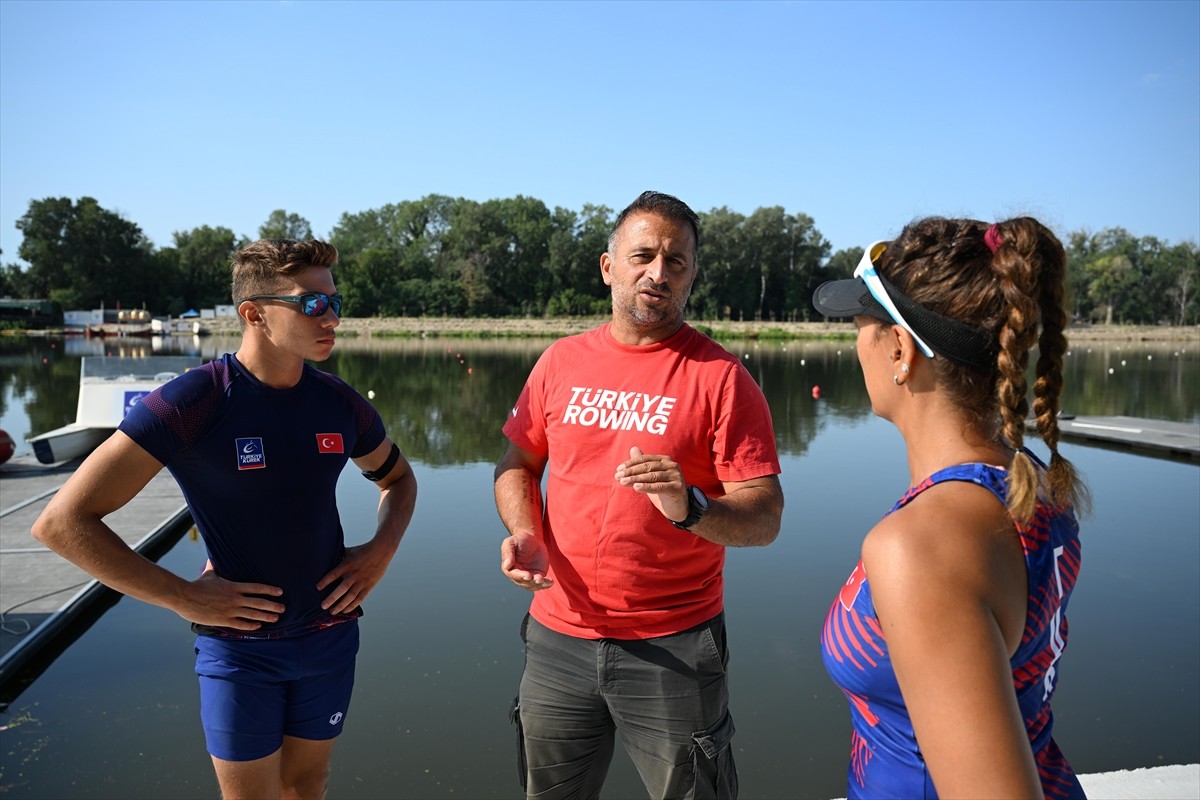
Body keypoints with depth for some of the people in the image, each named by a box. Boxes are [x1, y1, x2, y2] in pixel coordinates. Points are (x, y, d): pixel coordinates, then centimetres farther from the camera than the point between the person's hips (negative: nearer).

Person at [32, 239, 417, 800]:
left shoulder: (340, 403, -4)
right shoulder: (193, 401, -19)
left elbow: (397, 477, 15)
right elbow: (62, 521, -18)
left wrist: (383, 548, -3)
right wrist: (185, 598, -18)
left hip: (329, 633, 4)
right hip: (238, 643, -4)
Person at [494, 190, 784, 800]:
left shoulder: (721, 377, -8)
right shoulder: (561, 361, 3)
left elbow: (764, 517, -11)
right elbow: (517, 464, 13)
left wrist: (690, 509, -31)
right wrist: (524, 532, -6)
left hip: (673, 647, -3)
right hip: (558, 634, 4)